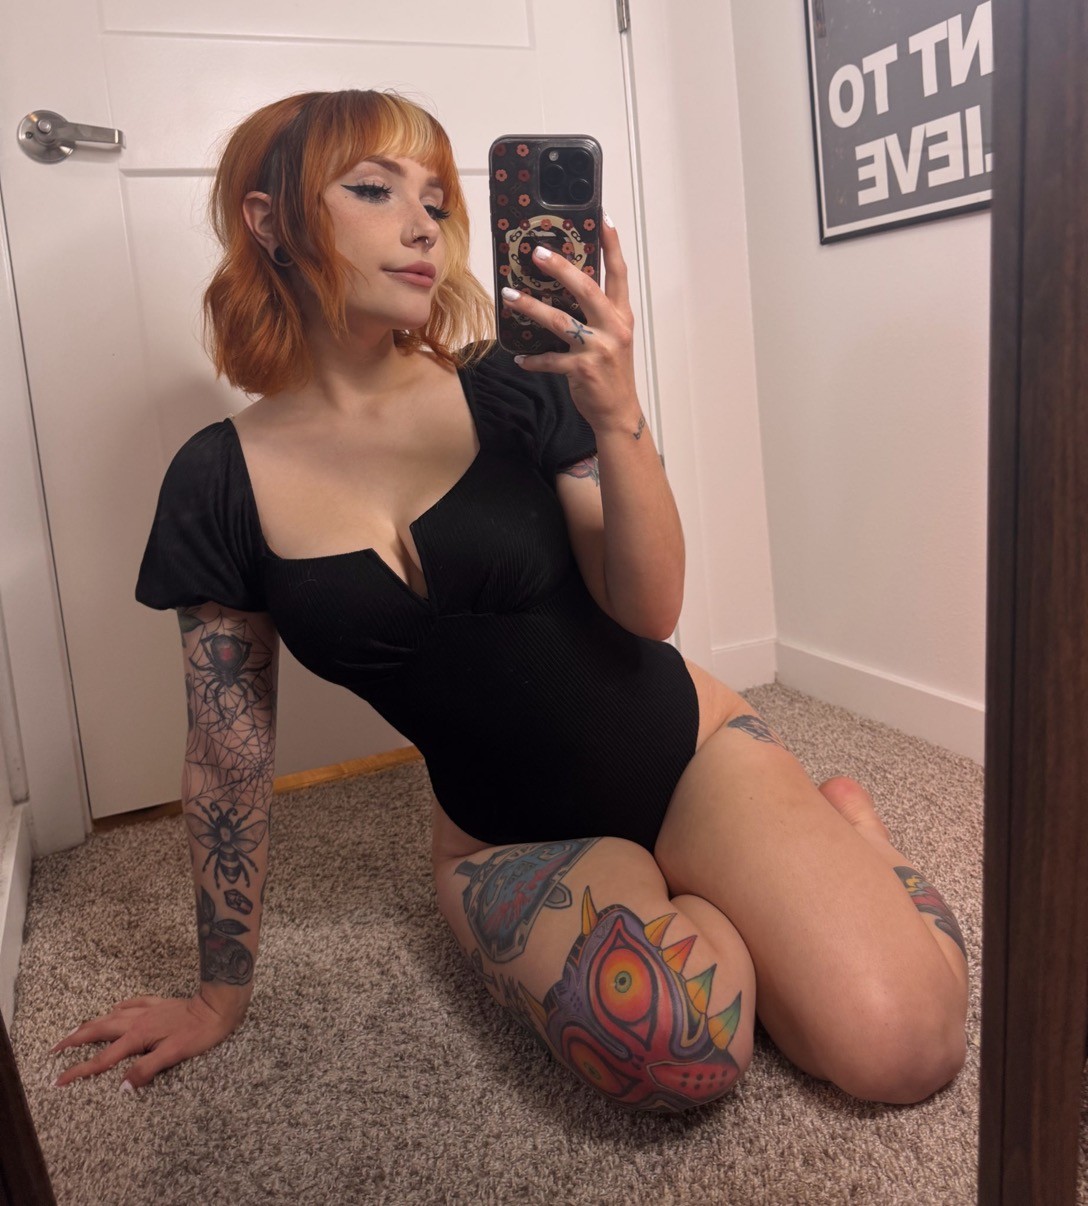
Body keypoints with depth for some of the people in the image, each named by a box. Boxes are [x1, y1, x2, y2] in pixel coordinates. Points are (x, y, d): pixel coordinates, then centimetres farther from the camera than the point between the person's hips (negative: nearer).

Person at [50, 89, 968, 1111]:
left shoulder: (513, 392, -8)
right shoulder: (218, 483, -5)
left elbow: (648, 611, -10)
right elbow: (227, 755, 2)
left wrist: (616, 414, -26)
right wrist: (221, 994, 9)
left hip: (683, 749, 0)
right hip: (508, 835, 1)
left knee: (901, 1043, -19)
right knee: (671, 1048, -30)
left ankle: (835, 821, 13)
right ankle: (689, 912, 5)